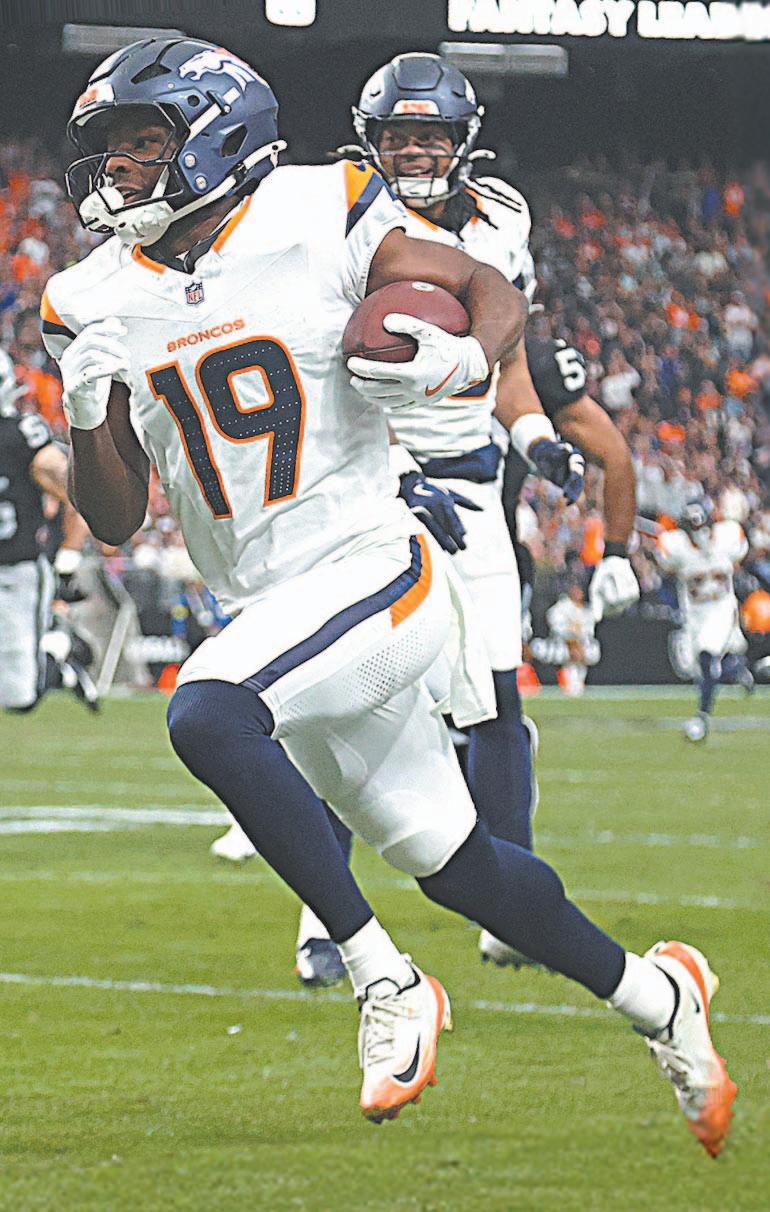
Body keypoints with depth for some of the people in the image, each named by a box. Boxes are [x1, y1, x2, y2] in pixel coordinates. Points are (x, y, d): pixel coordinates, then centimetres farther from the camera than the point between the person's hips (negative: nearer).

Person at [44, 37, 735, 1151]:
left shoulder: (313, 227, -9)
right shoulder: (101, 306, 6)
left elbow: (490, 291, 1)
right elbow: (118, 521, 9)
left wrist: (465, 358, -21)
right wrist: (88, 419, -10)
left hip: (371, 569, -6)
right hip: (270, 608, 6)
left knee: (205, 716, -31)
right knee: (454, 865, 11)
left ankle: (386, 981, -22)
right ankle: (654, 996, 32)